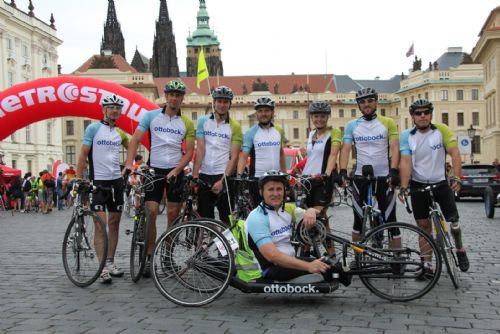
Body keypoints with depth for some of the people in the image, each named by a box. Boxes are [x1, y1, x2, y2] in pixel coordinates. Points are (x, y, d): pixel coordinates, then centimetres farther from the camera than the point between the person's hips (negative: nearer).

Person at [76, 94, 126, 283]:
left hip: (116, 181, 5)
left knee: (114, 223, 9)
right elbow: (83, 154, -5)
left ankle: (111, 262, 19)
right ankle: (103, 267, -8)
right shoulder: (93, 128, -4)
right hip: (97, 181, -5)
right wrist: (78, 179, -10)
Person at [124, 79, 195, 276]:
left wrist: (175, 171, -14)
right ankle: (148, 257, 3)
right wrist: (129, 164, -16)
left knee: (173, 214, 3)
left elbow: (189, 152, 0)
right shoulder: (151, 116, 1)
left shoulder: (187, 123, 3)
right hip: (154, 170, -1)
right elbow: (135, 140, -3)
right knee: (151, 212, -7)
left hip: (175, 172, 1)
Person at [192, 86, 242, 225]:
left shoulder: (235, 126, -1)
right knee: (204, 217, 7)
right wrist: (194, 175, -11)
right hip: (204, 176, 2)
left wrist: (222, 181, -15)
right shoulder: (203, 121, 5)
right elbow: (200, 150, -1)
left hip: (225, 176, -2)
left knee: (226, 218, 0)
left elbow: (234, 157, -5)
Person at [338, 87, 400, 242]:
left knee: (390, 219, 2)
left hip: (384, 177, -1)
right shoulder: (352, 125, 6)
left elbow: (394, 147, -6)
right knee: (358, 219, 9)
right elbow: (346, 149, 0)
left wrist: (394, 170, -20)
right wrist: (342, 171, -15)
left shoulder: (388, 123, 2)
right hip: (360, 177, 2)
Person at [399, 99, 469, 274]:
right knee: (423, 225, 4)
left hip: (441, 183, -1)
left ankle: (460, 249, 27)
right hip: (418, 185, 1)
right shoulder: (407, 136, -7)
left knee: (453, 219, -3)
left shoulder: (441, 130, -10)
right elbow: (405, 162, -14)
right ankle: (427, 263, 13)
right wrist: (404, 187, -26)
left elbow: (454, 153, -18)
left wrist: (456, 177, -32)